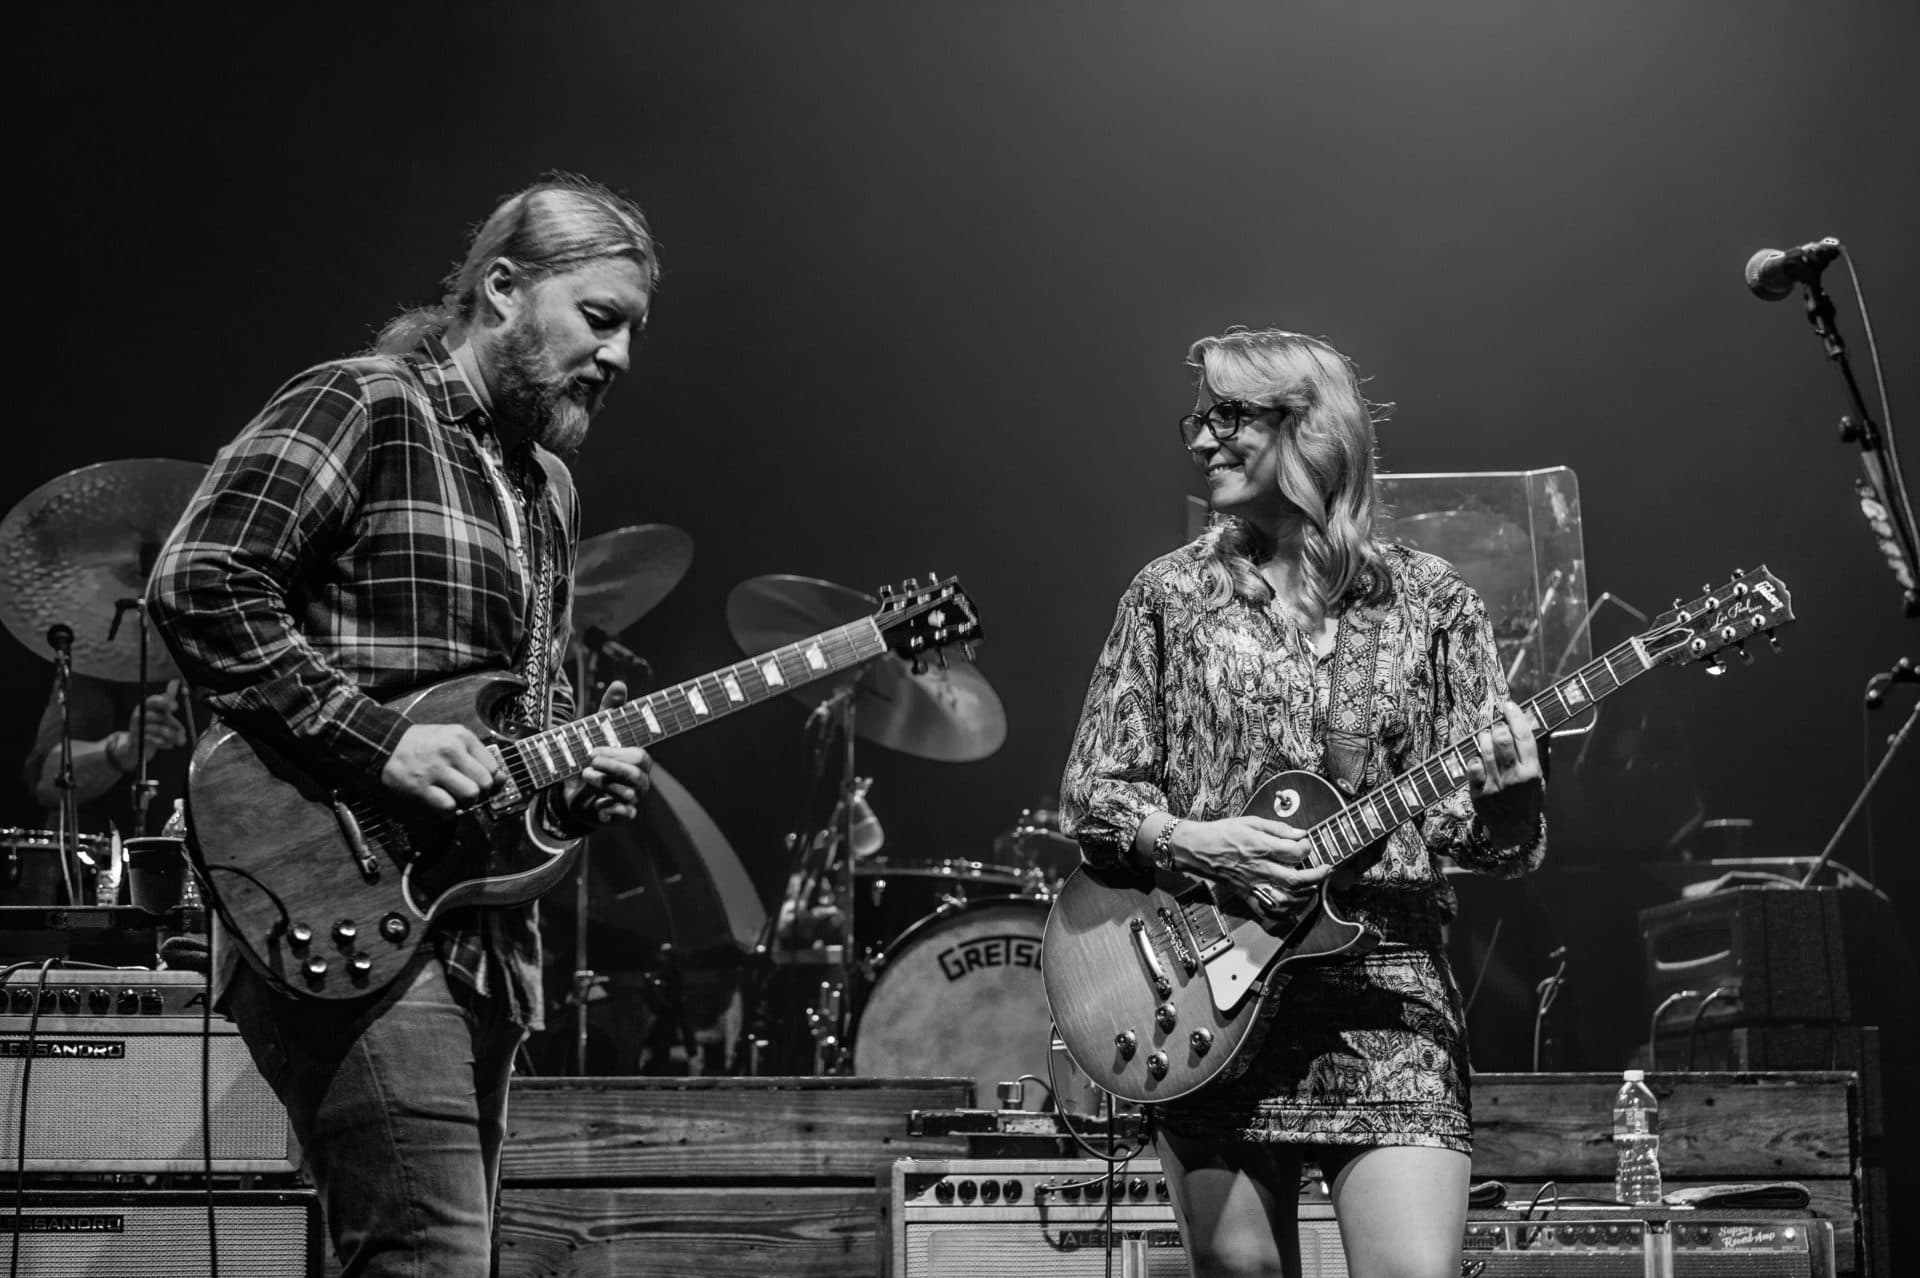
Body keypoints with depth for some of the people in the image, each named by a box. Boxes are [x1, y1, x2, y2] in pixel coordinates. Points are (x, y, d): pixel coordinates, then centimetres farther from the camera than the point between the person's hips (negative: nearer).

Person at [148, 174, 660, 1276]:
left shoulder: (549, 491, 21)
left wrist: (573, 781, 6)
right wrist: (377, 740, -20)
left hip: (486, 935, 9)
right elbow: (200, 583, -17)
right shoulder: (359, 410, -5)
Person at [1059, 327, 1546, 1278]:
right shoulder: (1169, 595, 7)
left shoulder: (1429, 603, 5)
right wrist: (1188, 841, -12)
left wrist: (1507, 789, -16)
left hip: (1387, 986, -1)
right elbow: (1089, 794, 6)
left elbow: (1501, 847, 5)